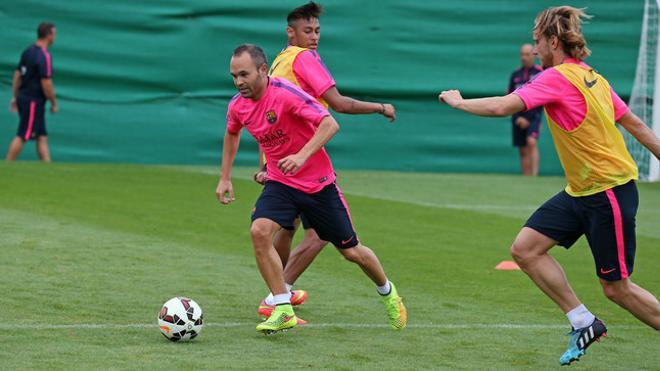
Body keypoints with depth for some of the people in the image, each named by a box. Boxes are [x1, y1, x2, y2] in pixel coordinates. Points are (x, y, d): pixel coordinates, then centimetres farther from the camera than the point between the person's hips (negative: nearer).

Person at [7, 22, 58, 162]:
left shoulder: (28, 51, 10)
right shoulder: (44, 56, -17)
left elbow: (17, 75, 16)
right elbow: (46, 84, -20)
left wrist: (15, 97, 22)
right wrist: (54, 103, -9)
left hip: (23, 98, 9)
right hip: (33, 102, -9)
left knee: (42, 137, 10)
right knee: (22, 137, -5)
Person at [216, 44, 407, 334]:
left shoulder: (286, 93, -25)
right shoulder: (237, 106, -5)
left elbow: (330, 124, -30)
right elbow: (232, 134, 19)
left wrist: (302, 155, -41)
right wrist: (225, 178, 15)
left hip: (318, 183, -4)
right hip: (280, 183, 4)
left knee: (351, 251, 6)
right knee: (259, 231, -23)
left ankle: (388, 293, 37)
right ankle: (283, 311, -16)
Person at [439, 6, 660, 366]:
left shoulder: (558, 77, -18)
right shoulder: (591, 78, 8)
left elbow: (501, 106, -24)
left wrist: (458, 101, -8)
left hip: (609, 192, -9)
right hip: (580, 191, 9)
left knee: (616, 288, 0)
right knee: (525, 249, 3)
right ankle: (583, 322, 10)